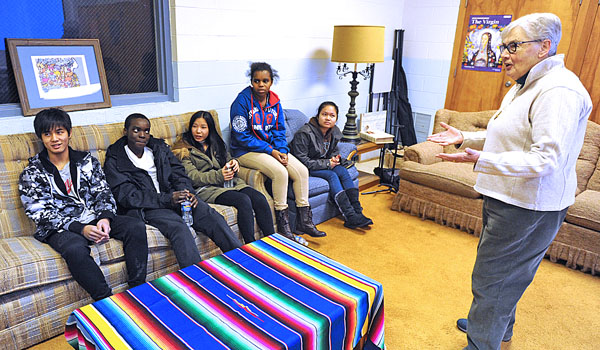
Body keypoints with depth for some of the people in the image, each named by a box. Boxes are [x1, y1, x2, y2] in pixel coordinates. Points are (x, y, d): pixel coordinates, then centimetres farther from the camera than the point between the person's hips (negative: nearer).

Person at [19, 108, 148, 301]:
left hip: (94, 219, 4)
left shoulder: (87, 161, 11)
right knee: (76, 249, -38)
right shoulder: (31, 174, 2)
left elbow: (103, 193, 7)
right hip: (60, 228, -3)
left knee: (137, 226, -22)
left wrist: (105, 217, -16)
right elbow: (41, 215, -6)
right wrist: (81, 229, -20)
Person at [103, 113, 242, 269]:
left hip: (172, 195, 4)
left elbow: (178, 173, 10)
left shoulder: (159, 147, 16)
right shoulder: (114, 161, 1)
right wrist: (167, 199, -22)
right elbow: (127, 196, -10)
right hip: (146, 207, -4)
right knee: (178, 226, -34)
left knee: (211, 216, -21)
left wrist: (187, 192, -14)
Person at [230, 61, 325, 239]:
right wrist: (270, 151, -19)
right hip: (247, 151, -6)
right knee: (280, 172, -29)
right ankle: (282, 223, -14)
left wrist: (282, 150, -9)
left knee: (302, 171, -11)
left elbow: (279, 130, 11)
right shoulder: (242, 101, -14)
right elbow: (242, 137, -16)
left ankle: (304, 222, -1)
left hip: (272, 148, 7)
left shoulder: (274, 101, 6)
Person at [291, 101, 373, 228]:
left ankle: (357, 212, -23)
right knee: (332, 175, -28)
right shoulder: (304, 133, -21)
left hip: (323, 164, 7)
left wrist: (334, 158, -6)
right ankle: (350, 216, -32)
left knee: (343, 171, -20)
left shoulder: (335, 132, 1)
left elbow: (334, 151, 20)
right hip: (306, 169, -7)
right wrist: (326, 163, -20)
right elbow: (301, 160, -22)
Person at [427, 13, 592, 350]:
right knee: (505, 274, 25)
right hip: (508, 198, 11)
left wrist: (482, 160, -37)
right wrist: (464, 138, 13)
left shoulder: (559, 91, -21)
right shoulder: (524, 87, 14)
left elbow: (547, 160, -29)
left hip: (529, 208, -11)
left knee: (491, 280, -1)